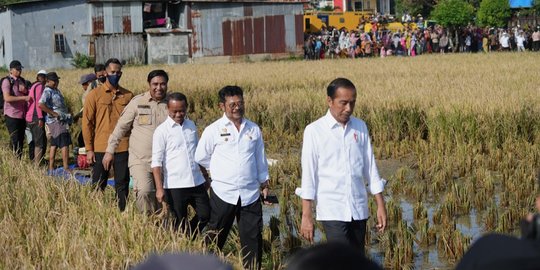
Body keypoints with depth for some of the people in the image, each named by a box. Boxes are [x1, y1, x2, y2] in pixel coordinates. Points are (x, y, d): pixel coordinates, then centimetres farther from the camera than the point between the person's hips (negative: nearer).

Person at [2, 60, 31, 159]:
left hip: (22, 115, 7)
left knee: (21, 140, 9)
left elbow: (28, 95, 22)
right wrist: (24, 98, -26)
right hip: (12, 115, -7)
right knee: (15, 141, -8)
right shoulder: (7, 81, -9)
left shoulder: (22, 80, 14)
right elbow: (7, 98, -22)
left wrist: (24, 90, -2)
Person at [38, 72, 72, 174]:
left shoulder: (56, 90, 16)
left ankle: (51, 168, 14)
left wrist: (68, 116, 17)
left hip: (62, 120, 10)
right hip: (57, 121, -10)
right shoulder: (48, 91, -13)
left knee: (54, 144, 11)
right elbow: (41, 105, -26)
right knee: (65, 144, -11)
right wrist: (54, 114, -22)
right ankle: (66, 168, -12)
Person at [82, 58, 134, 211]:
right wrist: (89, 149, -4)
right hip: (100, 148, -2)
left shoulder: (128, 95, 6)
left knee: (122, 186, 6)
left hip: (123, 148, 2)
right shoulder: (95, 95, -1)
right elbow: (87, 122, 0)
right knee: (98, 186, 5)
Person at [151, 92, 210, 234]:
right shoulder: (162, 131, -7)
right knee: (180, 223, 3)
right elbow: (156, 162, -10)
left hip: (197, 183, 5)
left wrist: (205, 176, 20)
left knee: (206, 215, 5)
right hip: (175, 186, -5)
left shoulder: (191, 126, 9)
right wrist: (159, 188, -16)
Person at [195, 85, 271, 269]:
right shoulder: (213, 130, -3)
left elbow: (260, 158, 15)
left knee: (253, 239, 4)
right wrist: (221, 170, 8)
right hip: (223, 193, -2)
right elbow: (200, 157, 7)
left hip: (250, 194, 2)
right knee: (215, 240, 6)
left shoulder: (254, 129, 6)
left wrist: (264, 183, 17)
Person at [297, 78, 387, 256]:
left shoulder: (360, 127, 7)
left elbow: (370, 167, 11)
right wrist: (306, 216, -7)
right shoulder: (314, 131, -5)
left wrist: (381, 205, 9)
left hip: (359, 209, 5)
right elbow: (308, 174, -5)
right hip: (332, 212, -4)